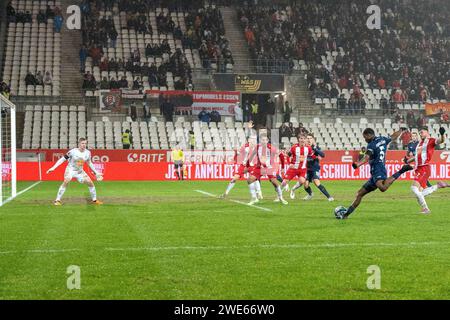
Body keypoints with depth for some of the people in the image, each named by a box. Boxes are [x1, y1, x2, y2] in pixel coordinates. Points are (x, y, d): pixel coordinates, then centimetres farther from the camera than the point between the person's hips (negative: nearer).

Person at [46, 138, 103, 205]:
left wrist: (95, 172, 15)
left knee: (90, 182, -2)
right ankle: (57, 200, -24)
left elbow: (89, 163, 12)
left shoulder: (87, 152, -6)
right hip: (71, 169, -5)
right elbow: (63, 159, -17)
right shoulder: (73, 151, -20)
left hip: (80, 171, 5)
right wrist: (53, 168, -22)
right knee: (66, 181, -30)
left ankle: (94, 200, 19)